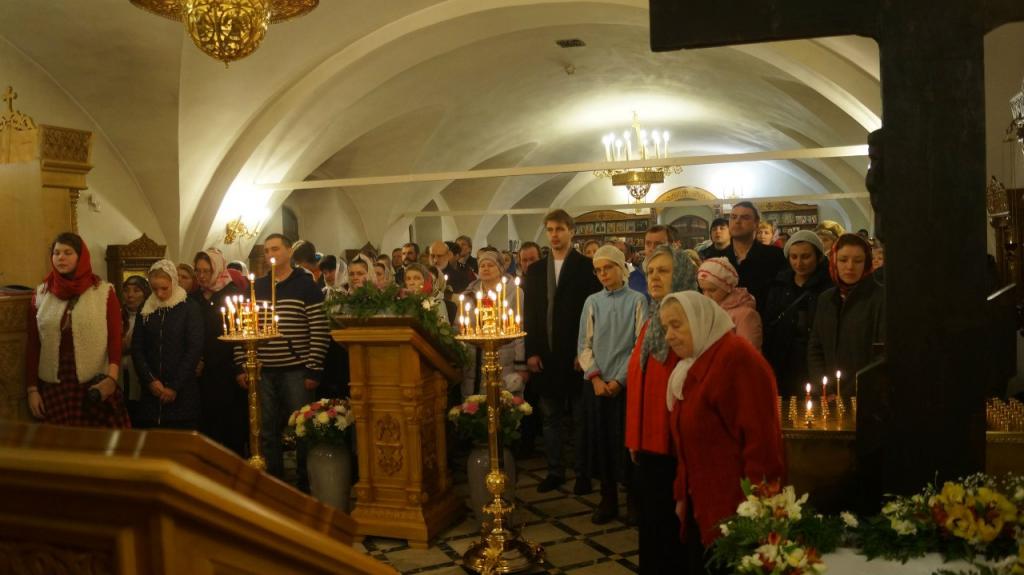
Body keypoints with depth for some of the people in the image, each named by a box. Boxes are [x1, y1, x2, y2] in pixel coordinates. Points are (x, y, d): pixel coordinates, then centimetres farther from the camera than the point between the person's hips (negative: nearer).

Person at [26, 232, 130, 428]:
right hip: (53, 386, 2)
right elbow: (32, 344, 8)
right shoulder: (41, 294, 6)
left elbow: (115, 339, -6)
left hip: (94, 385, -2)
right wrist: (32, 388, 3)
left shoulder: (104, 292, -1)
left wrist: (112, 379, -19)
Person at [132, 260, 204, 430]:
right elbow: (137, 348, 6)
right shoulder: (146, 309, 9)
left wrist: (175, 386, -9)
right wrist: (149, 380, -7)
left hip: (182, 395, -3)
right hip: (151, 391, 3)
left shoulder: (190, 308, -1)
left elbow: (195, 349, -6)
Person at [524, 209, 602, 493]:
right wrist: (531, 352, 1)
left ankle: (583, 473, 17)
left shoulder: (586, 266, -4)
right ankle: (554, 471, 22)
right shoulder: (535, 270, 10)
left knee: (581, 417, 7)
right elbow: (529, 314, 10)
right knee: (550, 417, 12)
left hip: (576, 355, -4)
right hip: (545, 356, 4)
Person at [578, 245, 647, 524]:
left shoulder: (637, 300, -3)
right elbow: (584, 344, 5)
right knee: (600, 441, 8)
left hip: (626, 384, -3)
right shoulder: (592, 302, 5)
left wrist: (620, 380, -11)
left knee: (627, 441, 3)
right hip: (596, 384, 3)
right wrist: (595, 377, -7)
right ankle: (608, 499, 21)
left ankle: (633, 499, 20)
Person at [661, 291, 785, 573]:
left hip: (733, 511, -9)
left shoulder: (736, 357, -17)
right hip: (702, 508, 9)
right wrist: (682, 495, 15)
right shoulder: (692, 366, 13)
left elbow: (760, 440, -21)